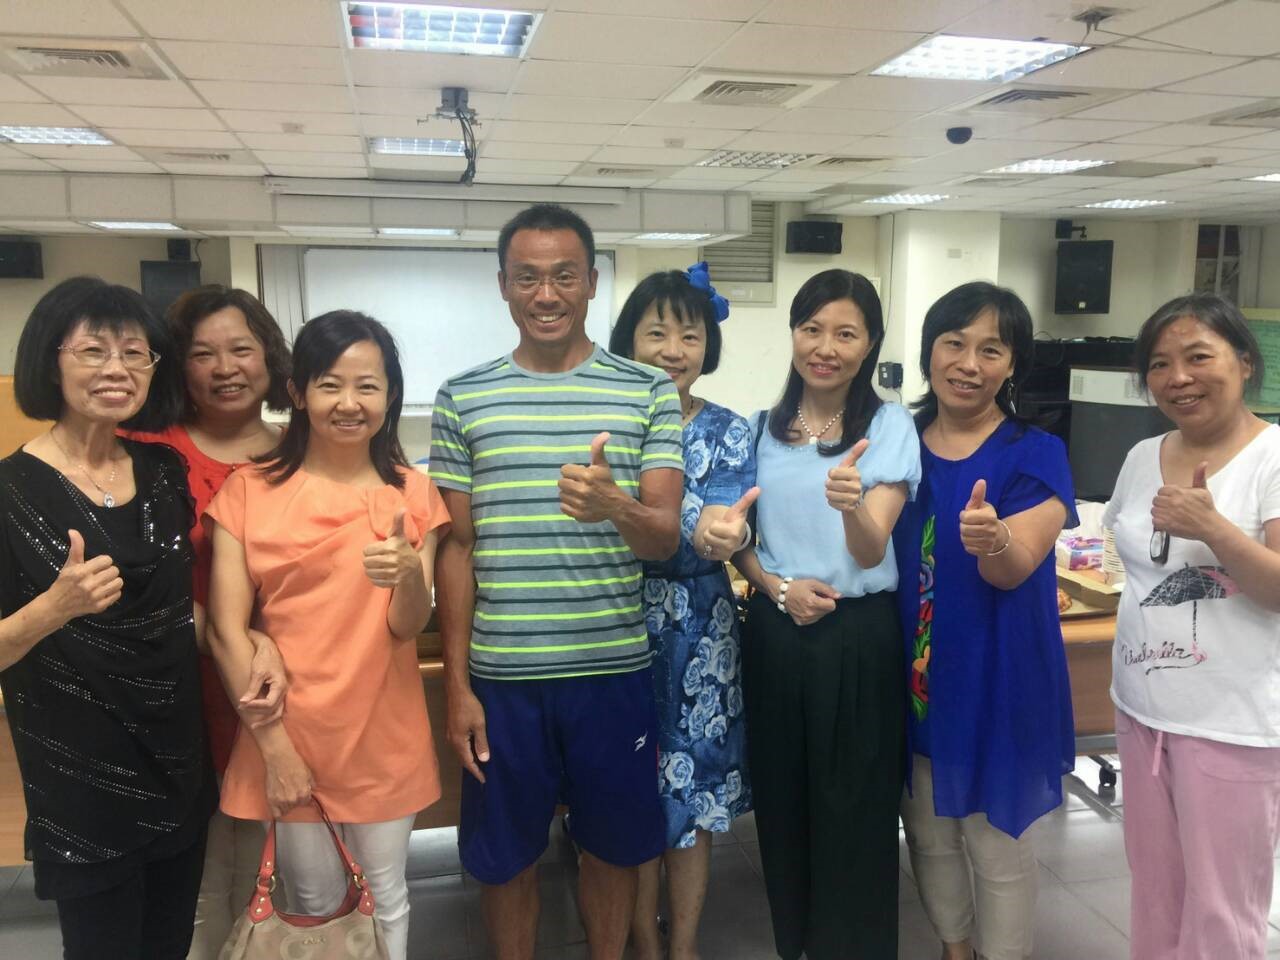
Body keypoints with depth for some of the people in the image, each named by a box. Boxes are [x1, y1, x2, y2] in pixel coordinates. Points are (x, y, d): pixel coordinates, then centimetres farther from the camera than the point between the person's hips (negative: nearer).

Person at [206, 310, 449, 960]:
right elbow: (226, 629, -7)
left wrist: (409, 574, -31)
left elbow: (407, 627, -9)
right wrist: (274, 744, -10)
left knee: (385, 901, 13)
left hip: (382, 737, 0)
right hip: (284, 736, 0)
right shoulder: (249, 491, -5)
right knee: (315, 904, 17)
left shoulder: (412, 495, -2)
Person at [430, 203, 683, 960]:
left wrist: (615, 508, -30)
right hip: (503, 675, 1)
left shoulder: (650, 392, -2)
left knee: (613, 843, 17)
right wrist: (457, 683, 1)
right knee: (507, 853, 15)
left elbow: (666, 539, -7)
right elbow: (457, 548, 3)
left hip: (615, 669, 0)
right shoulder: (463, 398, 1)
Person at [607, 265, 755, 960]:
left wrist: (721, 534, -37)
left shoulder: (730, 433, 1)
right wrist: (698, 529, -32)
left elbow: (722, 532, -12)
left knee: (691, 792, 11)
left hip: (698, 637, 1)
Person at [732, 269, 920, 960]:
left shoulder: (889, 426, -7)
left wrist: (851, 504, -38)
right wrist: (778, 586, -10)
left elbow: (872, 551, -16)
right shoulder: (764, 428, 4)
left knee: (855, 811, 7)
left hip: (858, 636, -3)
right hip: (774, 632, 4)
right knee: (781, 802, 15)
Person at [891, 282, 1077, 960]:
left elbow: (1013, 571, -20)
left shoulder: (1036, 454, -9)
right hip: (915, 674, 4)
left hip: (997, 678, -4)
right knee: (928, 833, 19)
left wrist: (993, 540, -41)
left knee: (997, 844, 10)